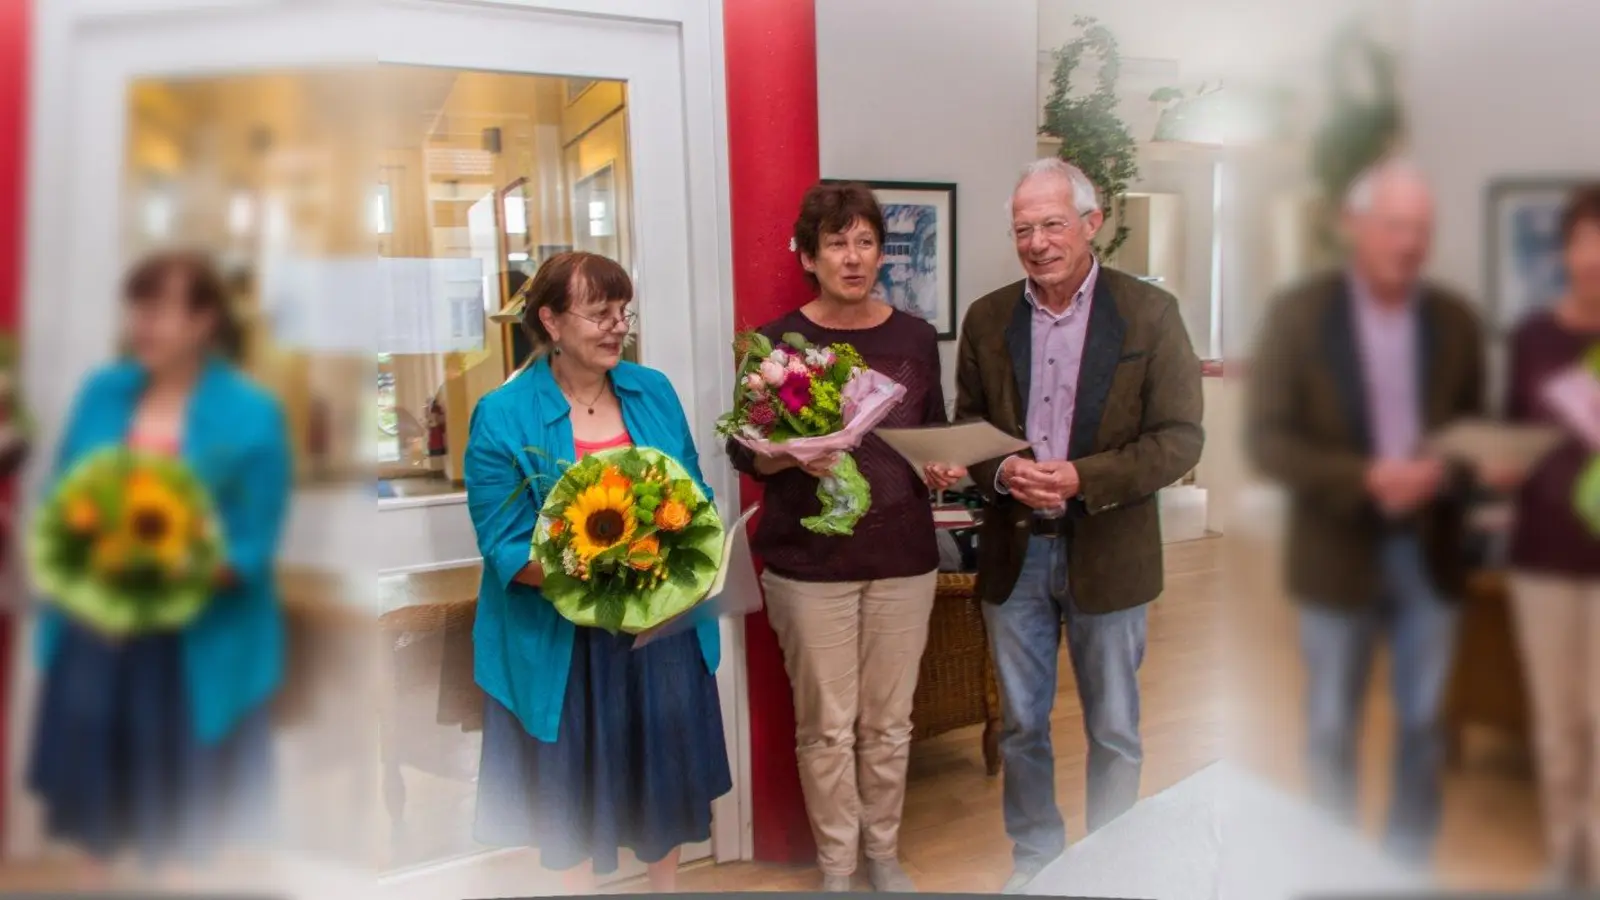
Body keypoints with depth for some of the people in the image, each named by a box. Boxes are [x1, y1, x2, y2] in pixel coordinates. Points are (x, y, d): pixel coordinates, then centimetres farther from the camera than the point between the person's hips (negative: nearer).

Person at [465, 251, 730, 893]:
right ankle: (580, 886, 41)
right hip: (561, 637, -4)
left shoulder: (654, 392, 0)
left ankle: (666, 882, 45)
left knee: (666, 761, 19)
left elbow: (696, 495, 7)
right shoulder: (502, 416, -13)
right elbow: (504, 550, -15)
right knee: (573, 773, 14)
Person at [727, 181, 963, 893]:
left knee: (889, 721, 12)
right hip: (810, 562, -2)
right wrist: (797, 455, -22)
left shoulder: (915, 338, 4)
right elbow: (744, 451, -3)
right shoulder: (778, 342, -5)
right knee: (826, 727, 6)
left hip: (903, 557, 3)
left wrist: (944, 466, -7)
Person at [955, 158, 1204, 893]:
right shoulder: (987, 319, 3)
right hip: (1014, 552, 3)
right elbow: (967, 428, 8)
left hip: (1107, 554, -2)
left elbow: (1180, 439, -9)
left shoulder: (1150, 313, -6)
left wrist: (1082, 479, -22)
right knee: (1021, 724, 15)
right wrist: (1001, 472, -14)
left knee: (1114, 731, 13)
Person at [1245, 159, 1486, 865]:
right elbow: (1266, 441, -11)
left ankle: (1408, 870, 30)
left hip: (1431, 552, 3)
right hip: (1339, 553, -3)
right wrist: (1363, 479, -23)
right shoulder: (1298, 313, -7)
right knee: (1332, 727, 8)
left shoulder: (1455, 320, 4)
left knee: (1421, 725, 13)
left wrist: (1446, 473, -14)